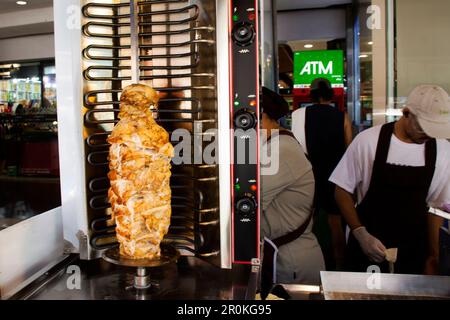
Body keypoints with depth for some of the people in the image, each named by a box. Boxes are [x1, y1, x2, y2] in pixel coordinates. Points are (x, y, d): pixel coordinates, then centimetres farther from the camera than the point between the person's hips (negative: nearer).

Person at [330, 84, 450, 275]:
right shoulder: (368, 141, -15)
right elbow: (342, 191, -7)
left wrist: (433, 258, 4)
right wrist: (361, 234, -16)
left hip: (413, 254, 2)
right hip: (366, 251, -2)